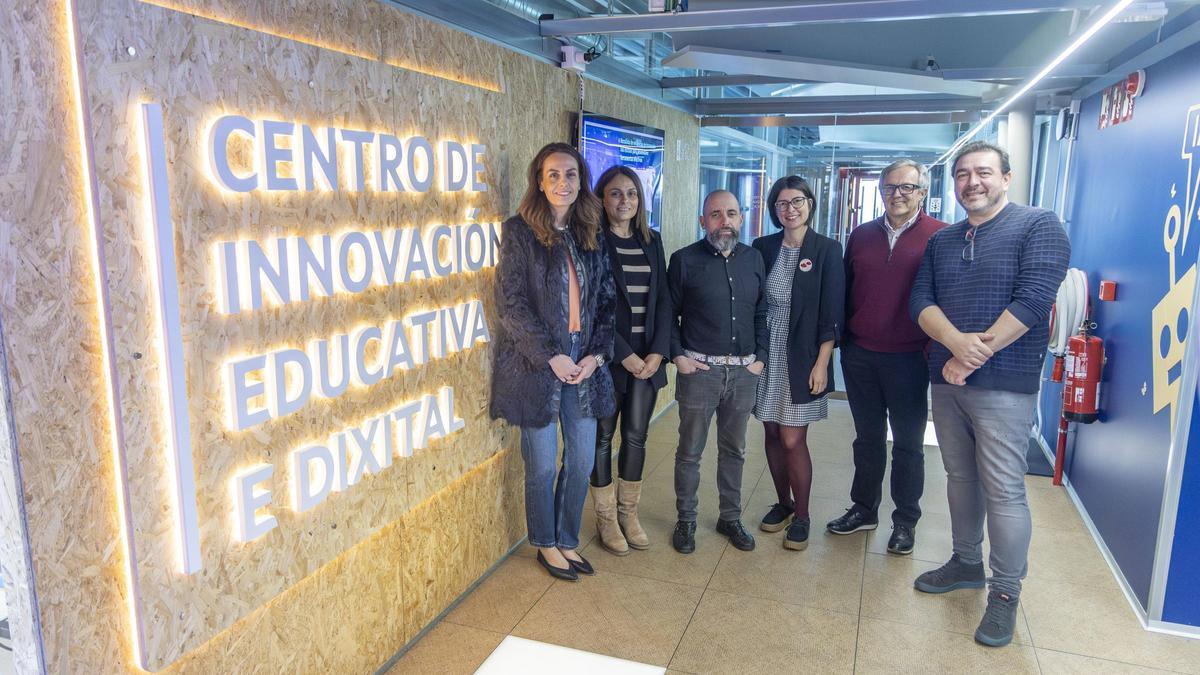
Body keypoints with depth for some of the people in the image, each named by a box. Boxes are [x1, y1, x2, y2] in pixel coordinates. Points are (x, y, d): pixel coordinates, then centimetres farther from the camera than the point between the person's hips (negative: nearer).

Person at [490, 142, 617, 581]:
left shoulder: (590, 236, 9)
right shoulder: (519, 231, -6)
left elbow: (606, 299, 10)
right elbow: (511, 303, -11)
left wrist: (596, 354, -3)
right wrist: (551, 356, -14)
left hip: (585, 364, 5)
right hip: (536, 364, -5)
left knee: (582, 460, 11)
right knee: (542, 464, 7)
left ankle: (568, 541, 31)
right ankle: (546, 545, 29)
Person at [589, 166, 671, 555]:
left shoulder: (651, 240, 10)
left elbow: (663, 299, 8)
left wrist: (658, 351, -4)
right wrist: (624, 354, -14)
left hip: (647, 357, 5)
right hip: (609, 357, -4)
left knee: (636, 436, 11)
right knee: (603, 436, 7)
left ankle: (628, 514, 27)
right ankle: (606, 519, 22)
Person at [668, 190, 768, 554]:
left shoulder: (754, 259, 6)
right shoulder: (684, 260, -4)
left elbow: (762, 312, 11)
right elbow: (668, 313, 0)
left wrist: (760, 357, 4)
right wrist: (678, 355, -8)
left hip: (744, 371, 4)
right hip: (699, 370, -3)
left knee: (734, 450, 15)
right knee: (689, 451, 7)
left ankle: (730, 518, 31)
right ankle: (686, 521, 23)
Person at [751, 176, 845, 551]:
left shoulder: (827, 250, -4)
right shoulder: (762, 247, 5)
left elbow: (832, 313, -6)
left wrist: (822, 363, -10)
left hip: (803, 356, -3)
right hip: (765, 352, 4)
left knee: (793, 440, -3)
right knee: (772, 434, 10)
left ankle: (801, 516, 16)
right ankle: (783, 503, 30)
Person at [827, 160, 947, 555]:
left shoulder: (940, 237, -6)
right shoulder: (861, 236, 8)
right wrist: (841, 338, 8)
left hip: (908, 358, -4)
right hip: (860, 355, 4)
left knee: (908, 444, 10)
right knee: (868, 438, 16)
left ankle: (905, 521, 24)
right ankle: (864, 508, 31)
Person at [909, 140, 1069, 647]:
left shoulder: (1038, 226, -4)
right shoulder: (942, 241, 13)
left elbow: (1033, 299, -16)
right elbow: (920, 301, 3)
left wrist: (975, 356, -16)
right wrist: (957, 342, -17)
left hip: (1003, 384, -6)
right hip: (946, 379, 6)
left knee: (1003, 490, -2)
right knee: (960, 478, 15)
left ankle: (1006, 591, 13)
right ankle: (966, 563, 32)